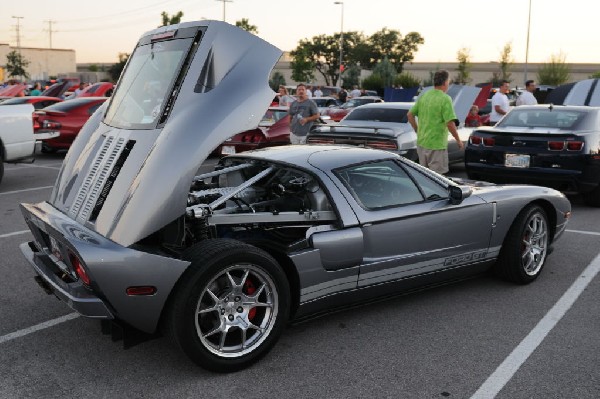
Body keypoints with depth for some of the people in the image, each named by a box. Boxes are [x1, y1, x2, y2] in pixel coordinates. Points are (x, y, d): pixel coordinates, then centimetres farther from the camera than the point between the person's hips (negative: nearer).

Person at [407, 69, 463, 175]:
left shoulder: (423, 96, 6)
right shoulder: (445, 99, -14)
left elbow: (410, 115, 10)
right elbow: (450, 123, -19)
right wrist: (458, 140, -7)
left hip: (421, 143, 7)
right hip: (437, 145, -7)